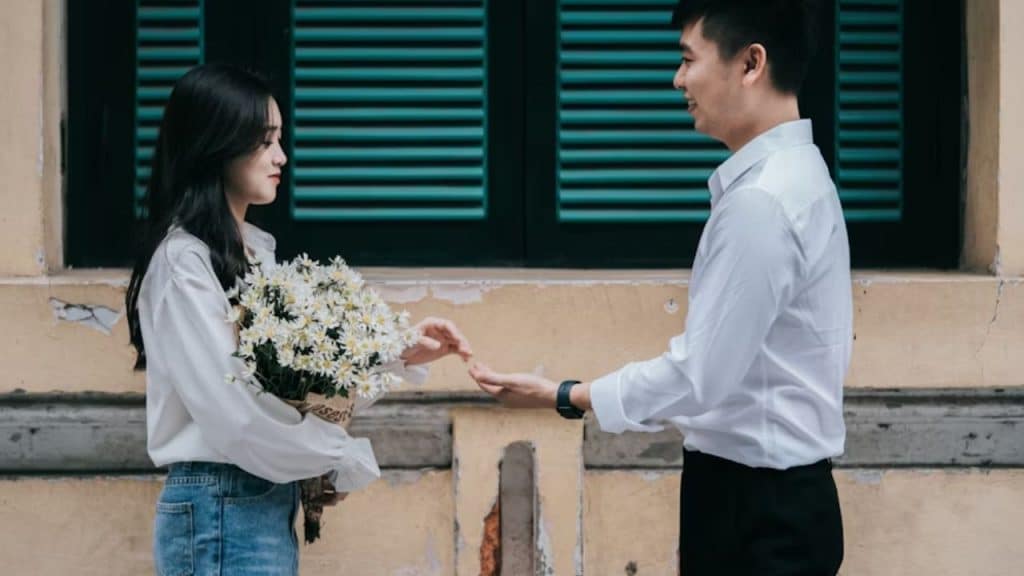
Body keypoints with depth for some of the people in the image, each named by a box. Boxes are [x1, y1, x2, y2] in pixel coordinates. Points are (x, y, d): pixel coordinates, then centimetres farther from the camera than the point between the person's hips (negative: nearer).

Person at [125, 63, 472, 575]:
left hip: (266, 503, 9)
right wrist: (344, 460, -8)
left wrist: (401, 353, 4)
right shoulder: (184, 262, -15)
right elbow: (231, 411, -20)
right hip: (220, 512, -9)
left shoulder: (253, 250, 13)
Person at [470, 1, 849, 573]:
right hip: (772, 499, 10)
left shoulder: (761, 203, -22)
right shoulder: (793, 175, 11)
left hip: (758, 508, -10)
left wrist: (560, 397, -12)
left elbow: (699, 375, -22)